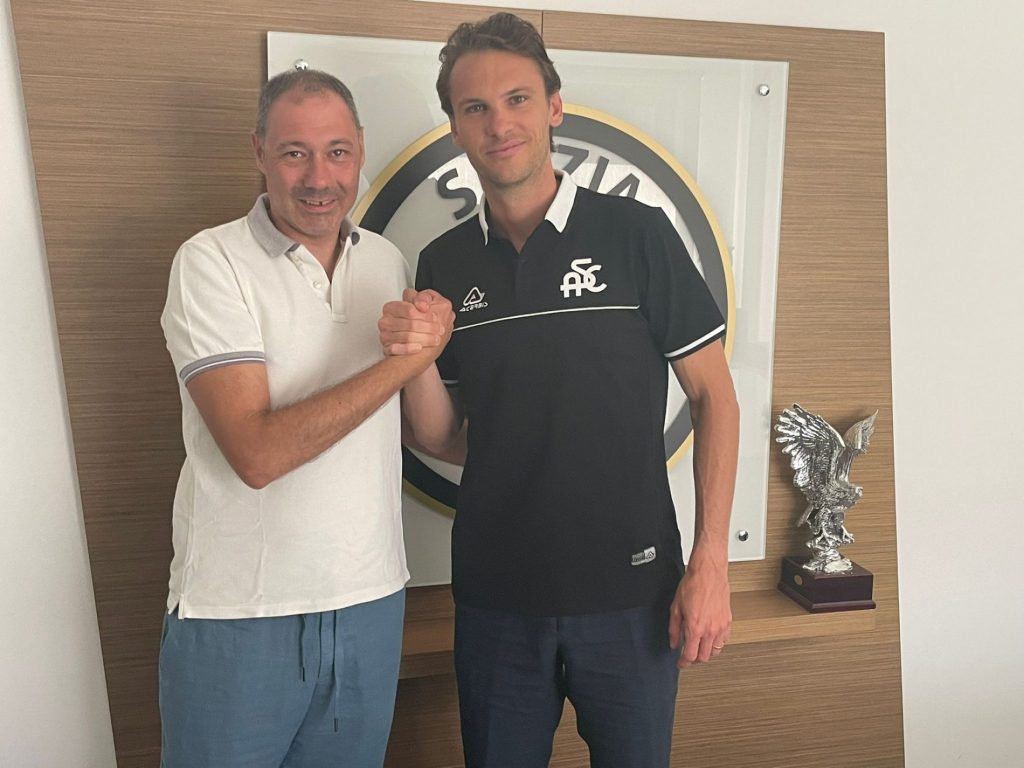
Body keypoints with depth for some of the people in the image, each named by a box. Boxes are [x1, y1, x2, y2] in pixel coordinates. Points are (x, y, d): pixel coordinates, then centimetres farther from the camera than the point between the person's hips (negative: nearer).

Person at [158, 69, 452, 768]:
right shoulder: (211, 262, -11)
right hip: (240, 612, -4)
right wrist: (403, 360, -21)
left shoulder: (389, 261, 4)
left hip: (372, 601, 5)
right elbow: (257, 453, -23)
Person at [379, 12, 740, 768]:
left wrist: (711, 562, -9)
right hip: (495, 594, 3)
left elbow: (714, 396, -4)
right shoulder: (443, 264, 2)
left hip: (630, 590, -2)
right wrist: (417, 358, -15)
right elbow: (442, 439, 5)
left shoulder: (636, 232, -7)